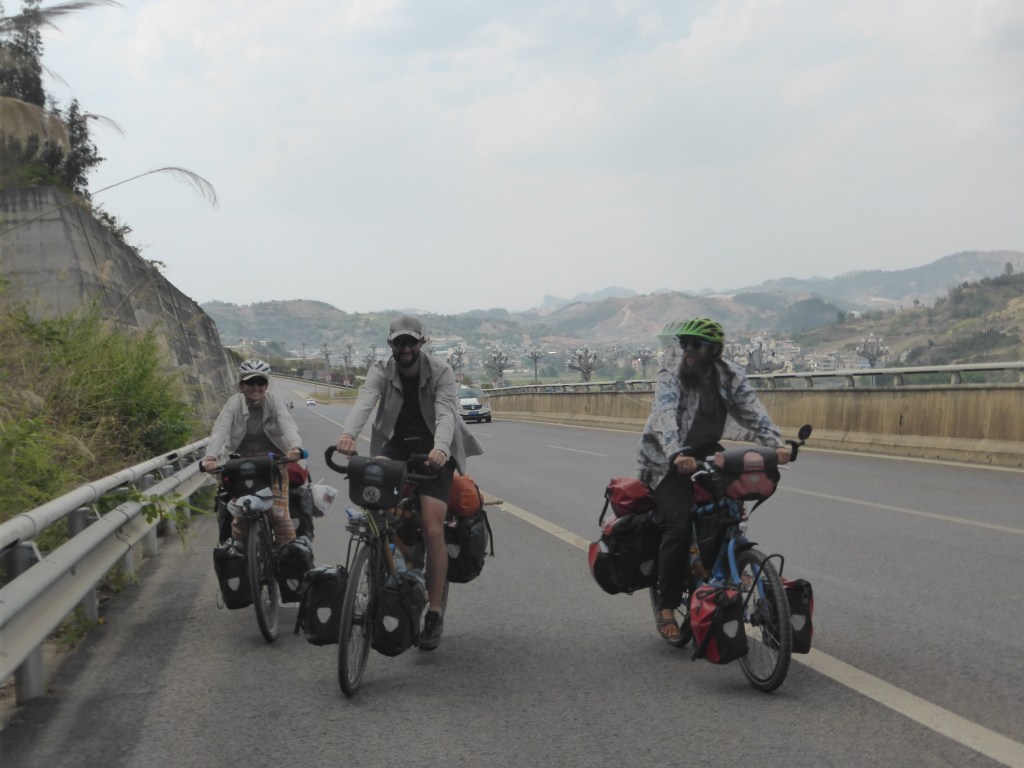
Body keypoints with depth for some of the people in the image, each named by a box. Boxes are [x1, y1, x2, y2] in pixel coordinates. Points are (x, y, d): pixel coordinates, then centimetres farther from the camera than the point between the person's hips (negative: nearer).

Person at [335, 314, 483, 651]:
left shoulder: (441, 372, -11)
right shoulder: (381, 372, -6)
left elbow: (445, 413, -27)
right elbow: (364, 403, -26)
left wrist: (440, 448, -48)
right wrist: (348, 434, -47)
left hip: (434, 453, -2)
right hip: (395, 448, 3)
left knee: (433, 529, -16)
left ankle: (434, 614, -7)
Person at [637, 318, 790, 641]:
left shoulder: (730, 375, -5)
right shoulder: (670, 376, -17)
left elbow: (753, 410, -16)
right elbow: (665, 416, -33)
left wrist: (775, 444, -34)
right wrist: (677, 454, -51)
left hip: (705, 455, 5)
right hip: (668, 461, -5)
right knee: (679, 526, -20)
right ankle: (666, 608, -9)